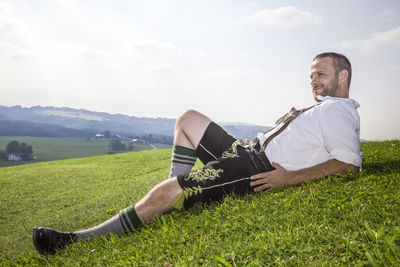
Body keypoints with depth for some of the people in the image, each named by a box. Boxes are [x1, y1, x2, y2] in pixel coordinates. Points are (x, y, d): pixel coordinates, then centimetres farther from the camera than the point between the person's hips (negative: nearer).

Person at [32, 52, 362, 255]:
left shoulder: (336, 110, -6)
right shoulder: (324, 107, 24)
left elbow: (350, 163, -20)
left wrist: (289, 177, -25)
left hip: (258, 168, -11)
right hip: (248, 150, 11)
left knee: (163, 193, -21)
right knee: (188, 119, 17)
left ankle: (76, 241, -11)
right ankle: (177, 198, 13)